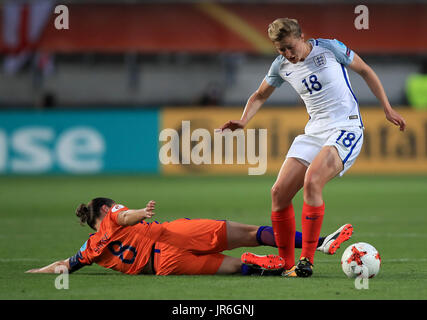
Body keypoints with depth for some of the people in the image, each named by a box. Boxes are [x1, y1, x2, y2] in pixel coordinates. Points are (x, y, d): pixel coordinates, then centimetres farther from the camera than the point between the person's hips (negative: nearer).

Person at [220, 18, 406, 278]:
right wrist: (243, 121, 1)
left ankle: (306, 262, -25)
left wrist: (388, 109, 4)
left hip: (346, 128, -6)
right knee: (280, 192, -7)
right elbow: (260, 96, 21)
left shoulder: (329, 48, -7)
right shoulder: (281, 66, 5)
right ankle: (287, 265, 5)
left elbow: (366, 71, 5)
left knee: (312, 181, -29)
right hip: (314, 132, 6)